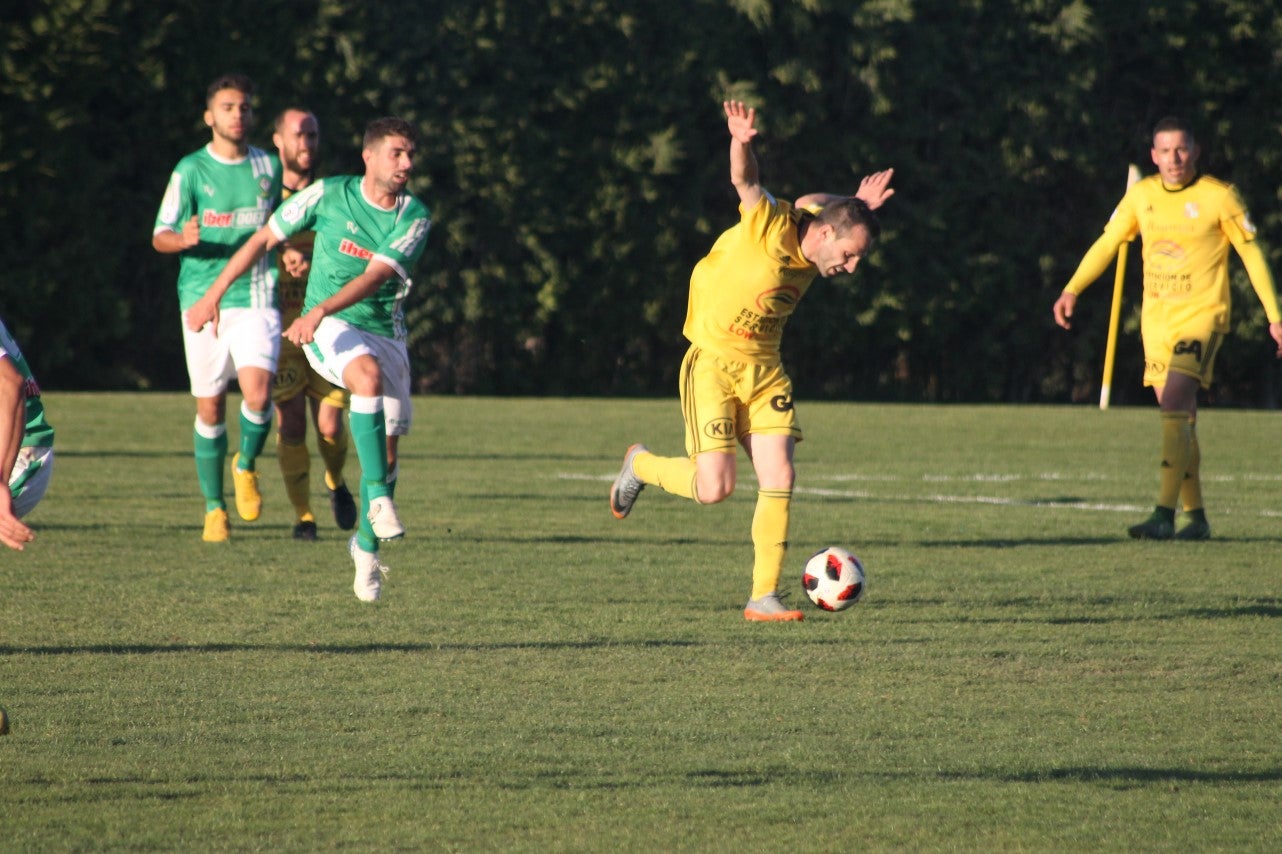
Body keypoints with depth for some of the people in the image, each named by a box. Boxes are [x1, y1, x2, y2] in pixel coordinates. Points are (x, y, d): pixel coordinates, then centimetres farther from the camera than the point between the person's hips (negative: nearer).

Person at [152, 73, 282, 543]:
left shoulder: (269, 166, 8)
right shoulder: (190, 170, -1)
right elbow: (160, 236, -3)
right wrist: (183, 239, -24)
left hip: (256, 297, 1)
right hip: (202, 299, -1)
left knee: (258, 391, -20)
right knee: (210, 407, 2)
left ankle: (246, 466, 9)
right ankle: (214, 507, 17)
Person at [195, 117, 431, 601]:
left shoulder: (414, 218, -7)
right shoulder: (328, 195, -7)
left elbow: (374, 276, -20)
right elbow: (264, 239, 4)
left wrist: (320, 310, -33)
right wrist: (214, 293, 4)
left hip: (385, 331, 3)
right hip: (329, 327, -3)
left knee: (388, 447, 1)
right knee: (369, 375, -36)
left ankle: (367, 545, 23)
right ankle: (377, 497, -37)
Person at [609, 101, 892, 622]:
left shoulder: (813, 241, 1)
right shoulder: (771, 229, -19)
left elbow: (809, 202, 23)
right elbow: (745, 182, -35)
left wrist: (856, 207, 10)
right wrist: (742, 143, -54)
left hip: (764, 369, 6)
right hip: (713, 363, -6)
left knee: (779, 478, -8)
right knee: (714, 488, -11)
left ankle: (765, 596, 0)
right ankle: (641, 466, 20)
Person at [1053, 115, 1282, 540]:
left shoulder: (1219, 197, -7)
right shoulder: (1141, 195, 5)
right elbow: (1108, 243, 13)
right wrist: (1071, 290, 1)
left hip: (1202, 316, -5)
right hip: (1156, 320, 5)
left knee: (1174, 407, -21)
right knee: (1178, 418, 8)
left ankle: (1164, 516, -25)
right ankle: (1196, 517, 18)